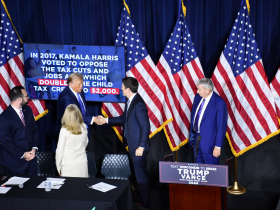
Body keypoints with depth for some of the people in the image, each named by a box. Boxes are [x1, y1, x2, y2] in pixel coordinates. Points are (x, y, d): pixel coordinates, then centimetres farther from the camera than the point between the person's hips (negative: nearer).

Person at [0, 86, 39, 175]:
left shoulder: (27, 110, 4)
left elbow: (34, 130, 10)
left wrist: (34, 148, -4)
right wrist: (22, 155, -15)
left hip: (31, 157, 6)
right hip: (16, 160, -6)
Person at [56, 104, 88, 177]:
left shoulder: (64, 130, -13)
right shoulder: (84, 128, -3)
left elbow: (60, 151, -7)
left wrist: (58, 168, 4)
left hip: (68, 166, -3)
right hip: (82, 164, 3)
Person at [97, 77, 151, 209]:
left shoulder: (138, 104, -23)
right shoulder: (130, 101, 7)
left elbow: (145, 126, -23)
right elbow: (124, 118, 17)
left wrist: (141, 147, -21)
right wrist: (106, 120, 17)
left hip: (138, 147, -10)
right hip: (132, 145, 10)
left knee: (141, 176, 2)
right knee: (137, 174, 20)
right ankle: (140, 199, 34)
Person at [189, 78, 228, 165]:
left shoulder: (219, 103, -20)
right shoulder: (198, 97, 2)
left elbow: (221, 126, -17)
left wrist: (218, 146, -16)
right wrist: (191, 135, 16)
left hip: (209, 142, -7)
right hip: (196, 139, 7)